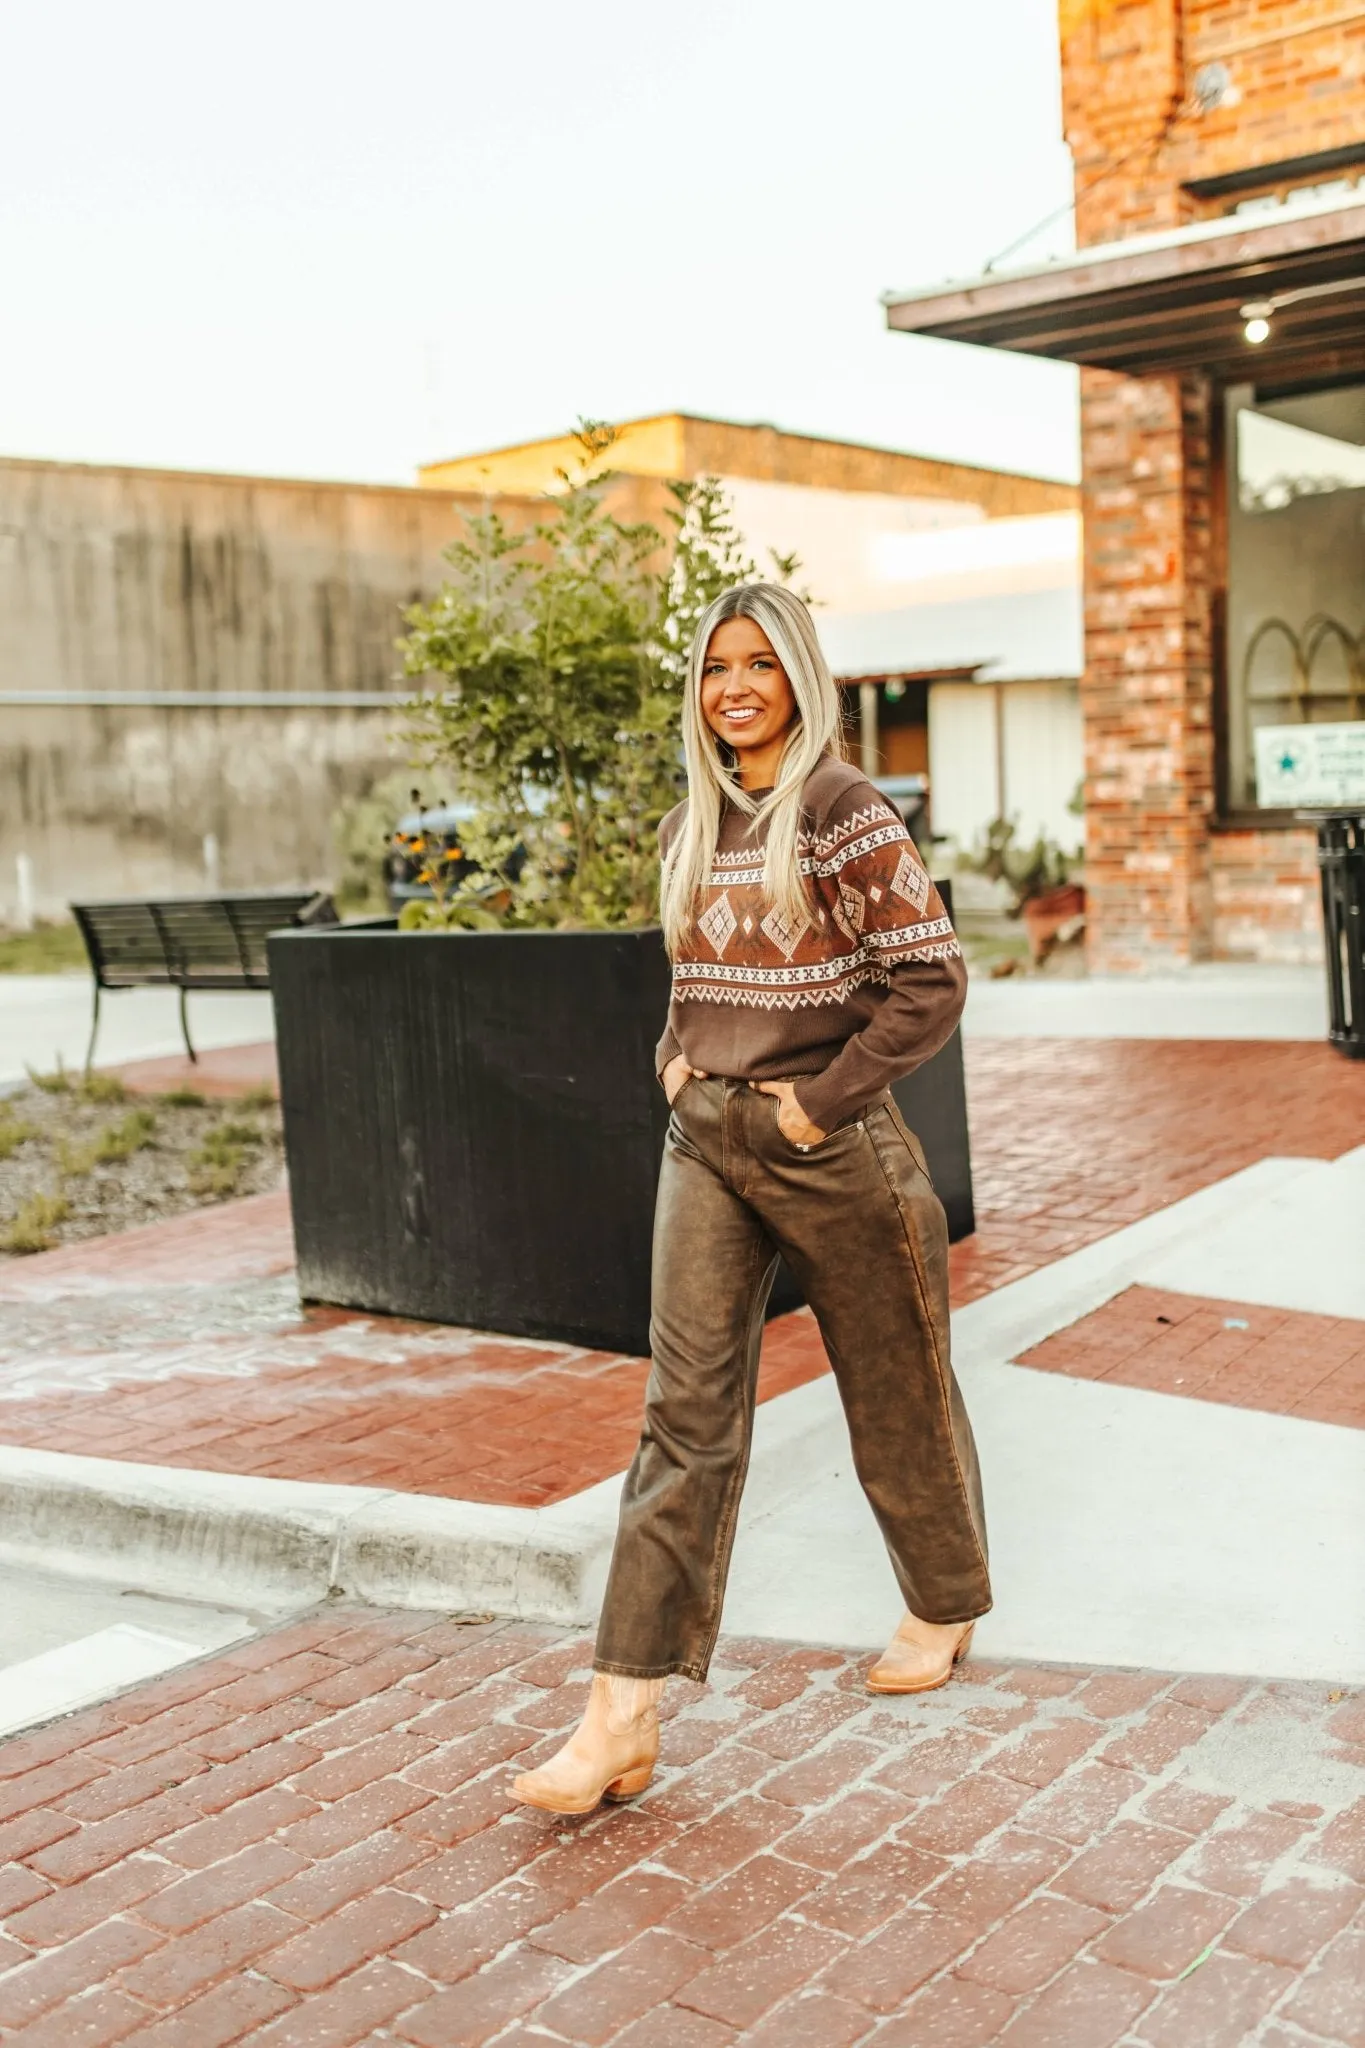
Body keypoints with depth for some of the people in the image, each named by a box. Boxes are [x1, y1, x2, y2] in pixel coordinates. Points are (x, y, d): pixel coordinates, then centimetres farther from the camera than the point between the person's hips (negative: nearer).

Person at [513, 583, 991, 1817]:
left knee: (894, 1387, 13)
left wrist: (822, 1098, -15)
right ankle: (625, 1719, -2)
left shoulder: (847, 814, -10)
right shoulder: (691, 828, 10)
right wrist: (677, 1055, 7)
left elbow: (929, 979, -14)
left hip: (828, 1145, -5)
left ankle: (946, 1603, 40)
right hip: (704, 1138, 5)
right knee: (686, 1411, -1)